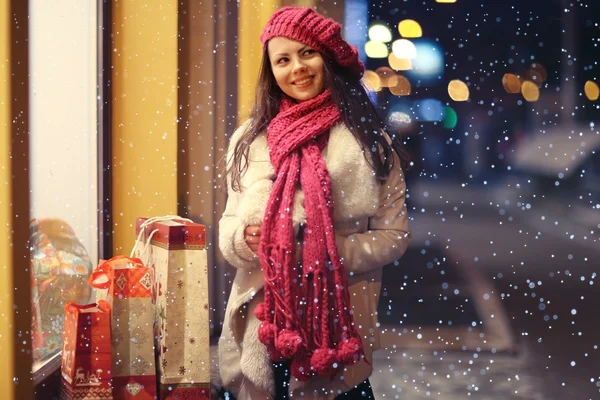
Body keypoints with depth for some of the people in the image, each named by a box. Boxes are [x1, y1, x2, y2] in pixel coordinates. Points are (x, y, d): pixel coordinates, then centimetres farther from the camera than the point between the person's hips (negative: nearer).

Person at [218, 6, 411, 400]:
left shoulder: (368, 141, -1)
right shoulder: (250, 139, 6)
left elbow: (394, 233, -1)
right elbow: (230, 222, 11)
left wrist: (331, 254, -15)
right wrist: (243, 236, -11)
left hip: (339, 320, -2)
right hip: (262, 319, 2)